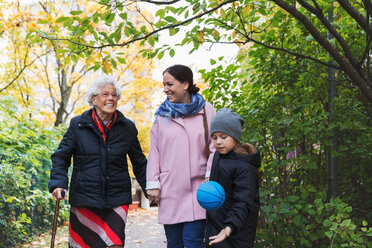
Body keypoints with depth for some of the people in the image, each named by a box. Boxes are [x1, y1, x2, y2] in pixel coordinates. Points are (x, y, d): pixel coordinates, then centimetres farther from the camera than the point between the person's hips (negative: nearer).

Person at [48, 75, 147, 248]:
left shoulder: (127, 128, 6)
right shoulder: (78, 125, 2)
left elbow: (139, 163, 13)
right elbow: (61, 157, 3)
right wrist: (58, 183, -13)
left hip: (117, 199, 1)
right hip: (84, 199, 0)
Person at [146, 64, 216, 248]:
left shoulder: (206, 111, 5)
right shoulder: (162, 115, 9)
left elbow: (214, 146, 6)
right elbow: (154, 152, 10)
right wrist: (152, 184, 3)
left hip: (197, 190, -2)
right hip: (169, 190, 2)